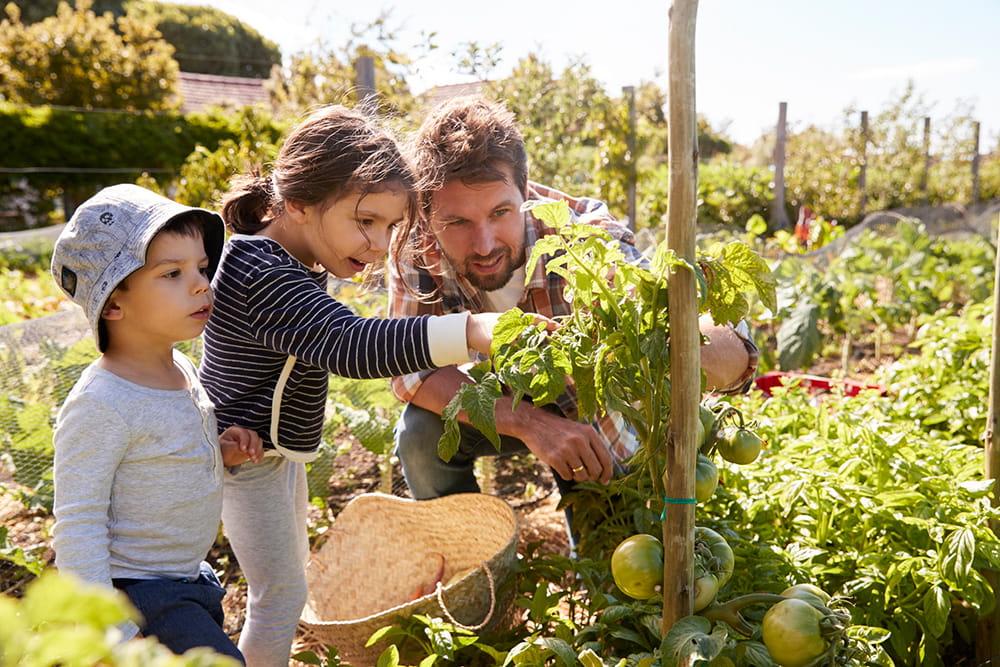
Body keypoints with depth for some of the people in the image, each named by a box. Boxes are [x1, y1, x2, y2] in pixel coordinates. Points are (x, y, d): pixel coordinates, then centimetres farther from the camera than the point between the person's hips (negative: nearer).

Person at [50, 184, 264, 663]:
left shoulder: (181, 370, 1)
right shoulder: (101, 406, -25)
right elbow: (78, 529, -22)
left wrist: (222, 453, -1)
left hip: (189, 579, 9)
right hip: (137, 596, -8)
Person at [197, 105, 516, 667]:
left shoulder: (278, 257, 1)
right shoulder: (268, 281, -33)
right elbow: (350, 344, -48)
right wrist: (473, 331, -56)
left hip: (280, 448, 10)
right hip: (248, 453, -10)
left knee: (290, 575, 24)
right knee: (281, 593, 2)